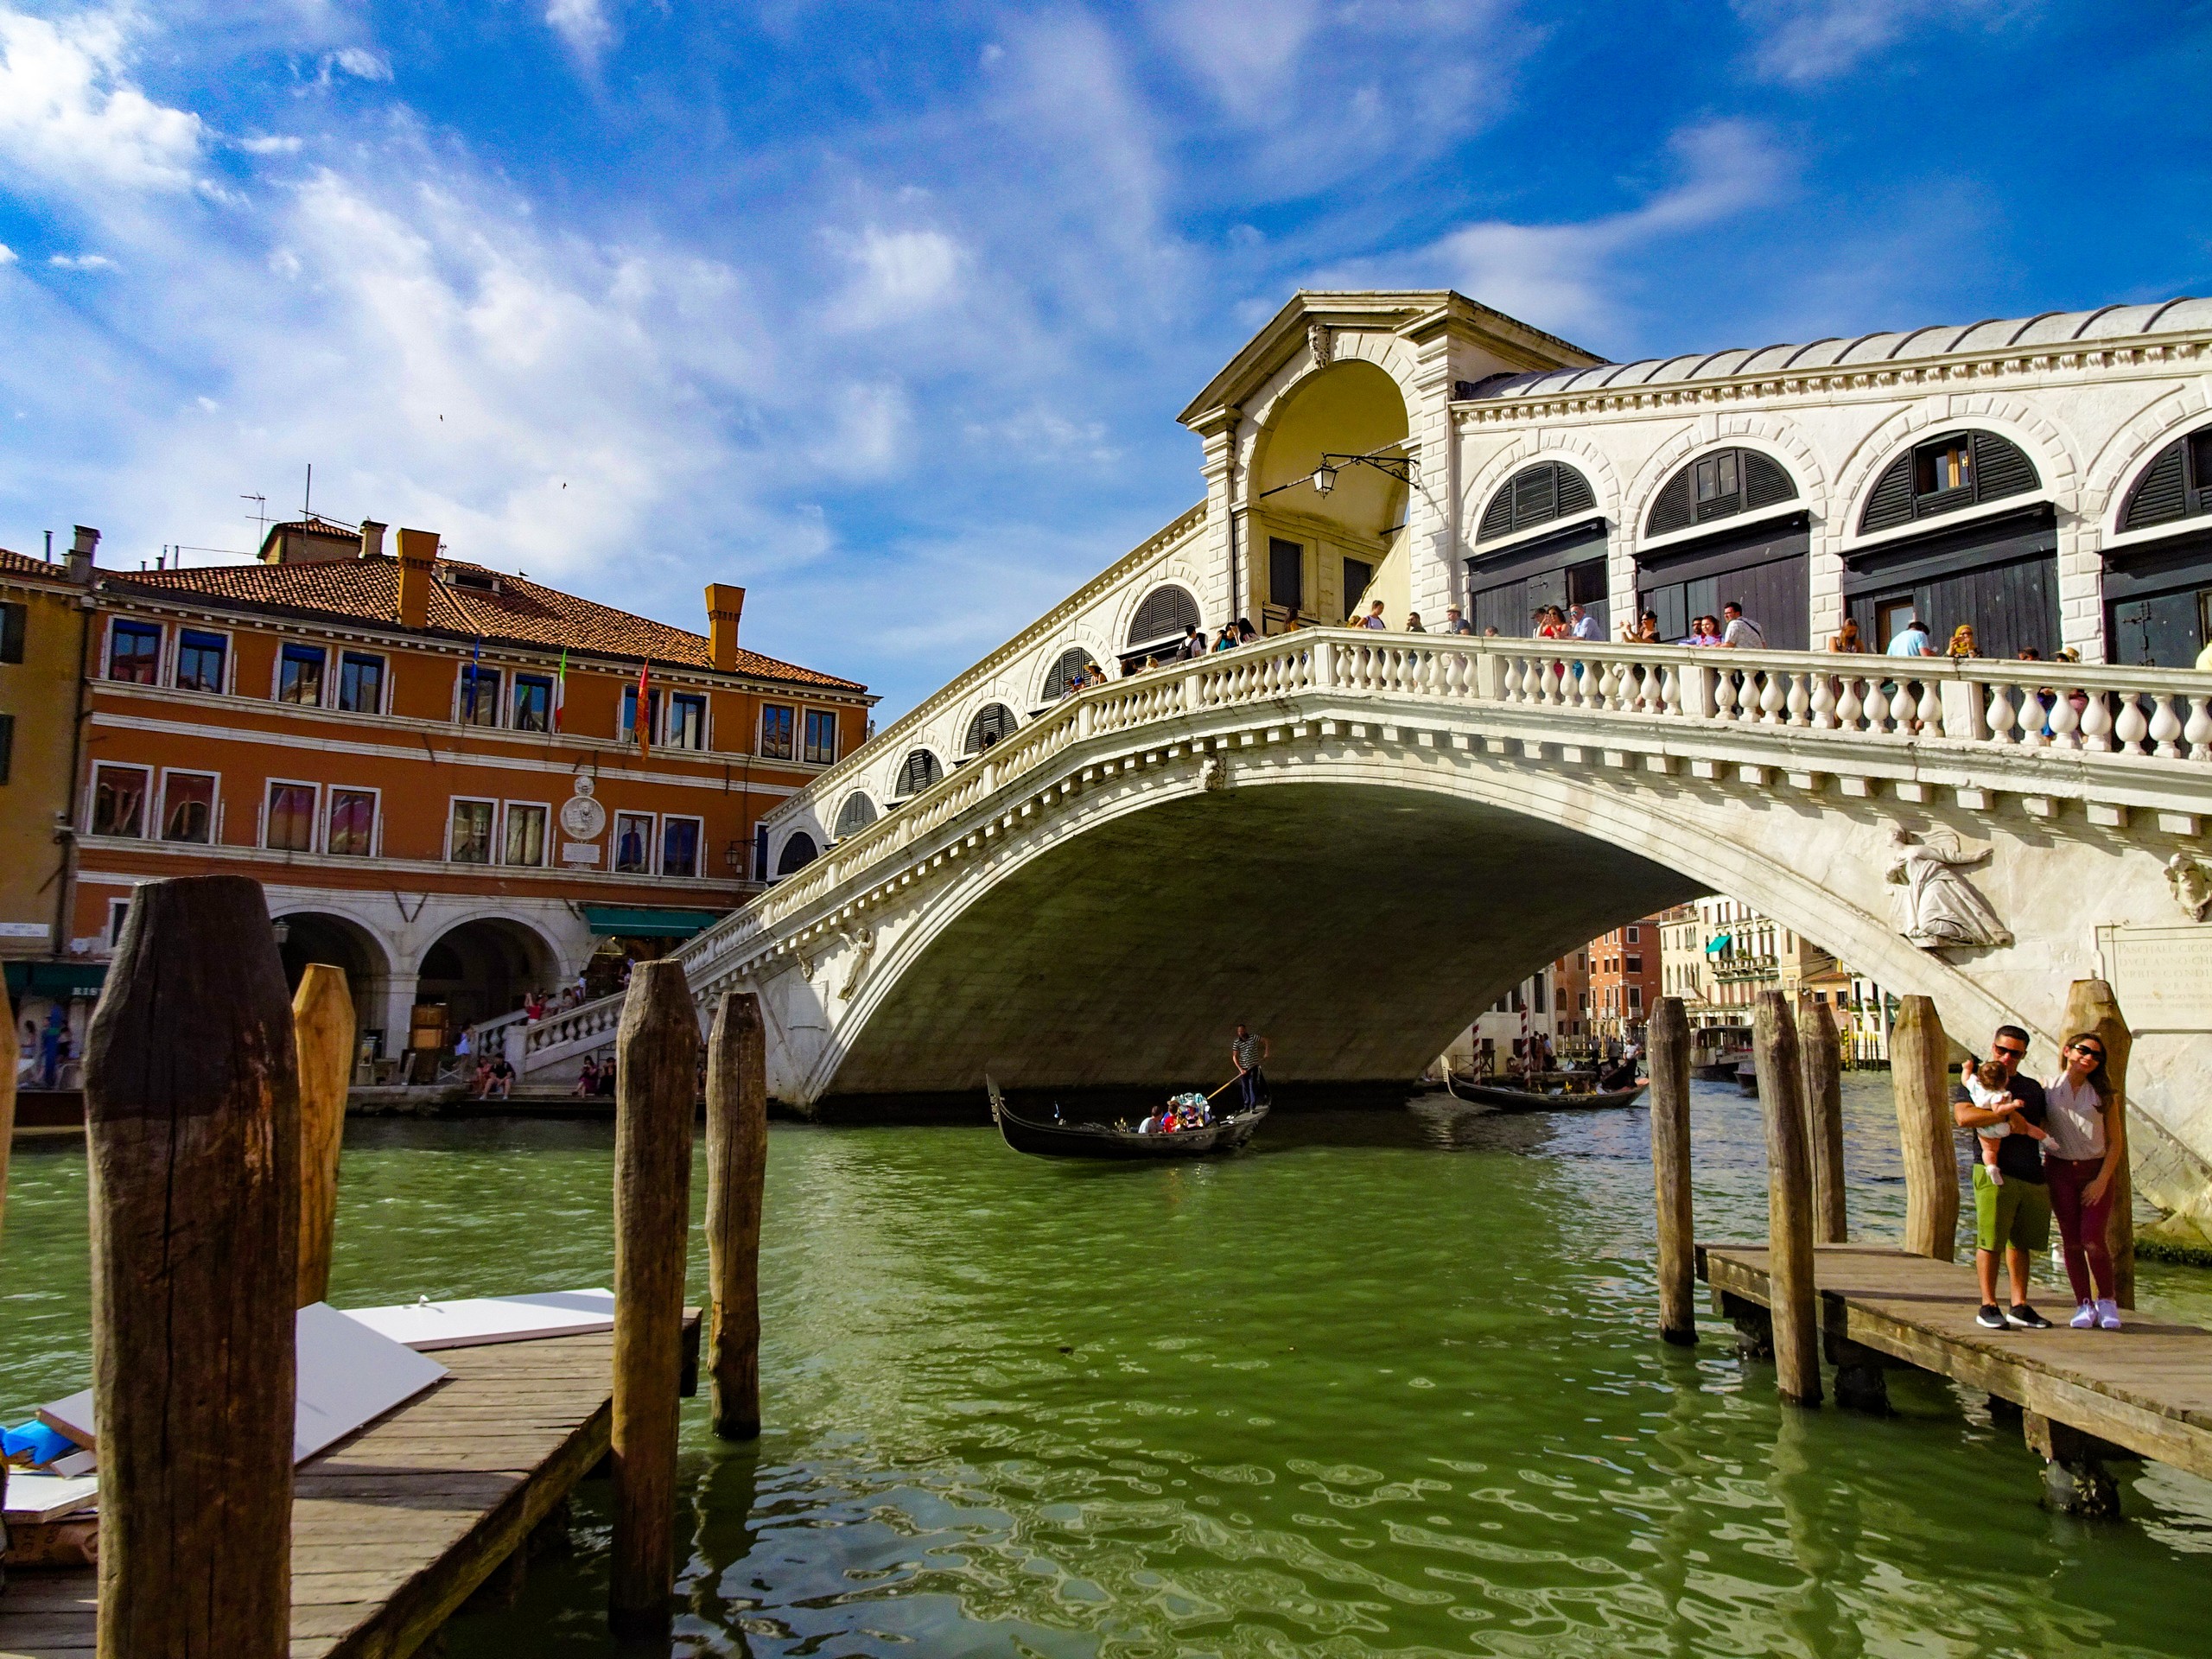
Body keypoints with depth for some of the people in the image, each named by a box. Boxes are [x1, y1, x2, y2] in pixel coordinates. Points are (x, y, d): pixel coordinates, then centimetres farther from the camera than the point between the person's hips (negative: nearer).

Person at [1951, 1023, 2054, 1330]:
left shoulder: (2033, 1088, 22)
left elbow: (2045, 1130, 24)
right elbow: (1963, 1117, -15)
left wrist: (2024, 1125, 4)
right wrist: (2007, 1112, -17)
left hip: (2033, 1176, 5)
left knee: (2020, 1242, 8)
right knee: (1990, 1241, -8)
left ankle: (2019, 1307, 14)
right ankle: (1988, 1307, -2)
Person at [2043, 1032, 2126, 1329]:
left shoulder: (2102, 1093, 3)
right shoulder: (2047, 1088, 4)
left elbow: (2115, 1141, 2)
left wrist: (2102, 1180, -8)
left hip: (2097, 1171, -1)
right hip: (2060, 1171, 1)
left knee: (2093, 1239, -10)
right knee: (2071, 1240, 0)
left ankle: (2106, 1302, 9)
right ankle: (2084, 1305, 10)